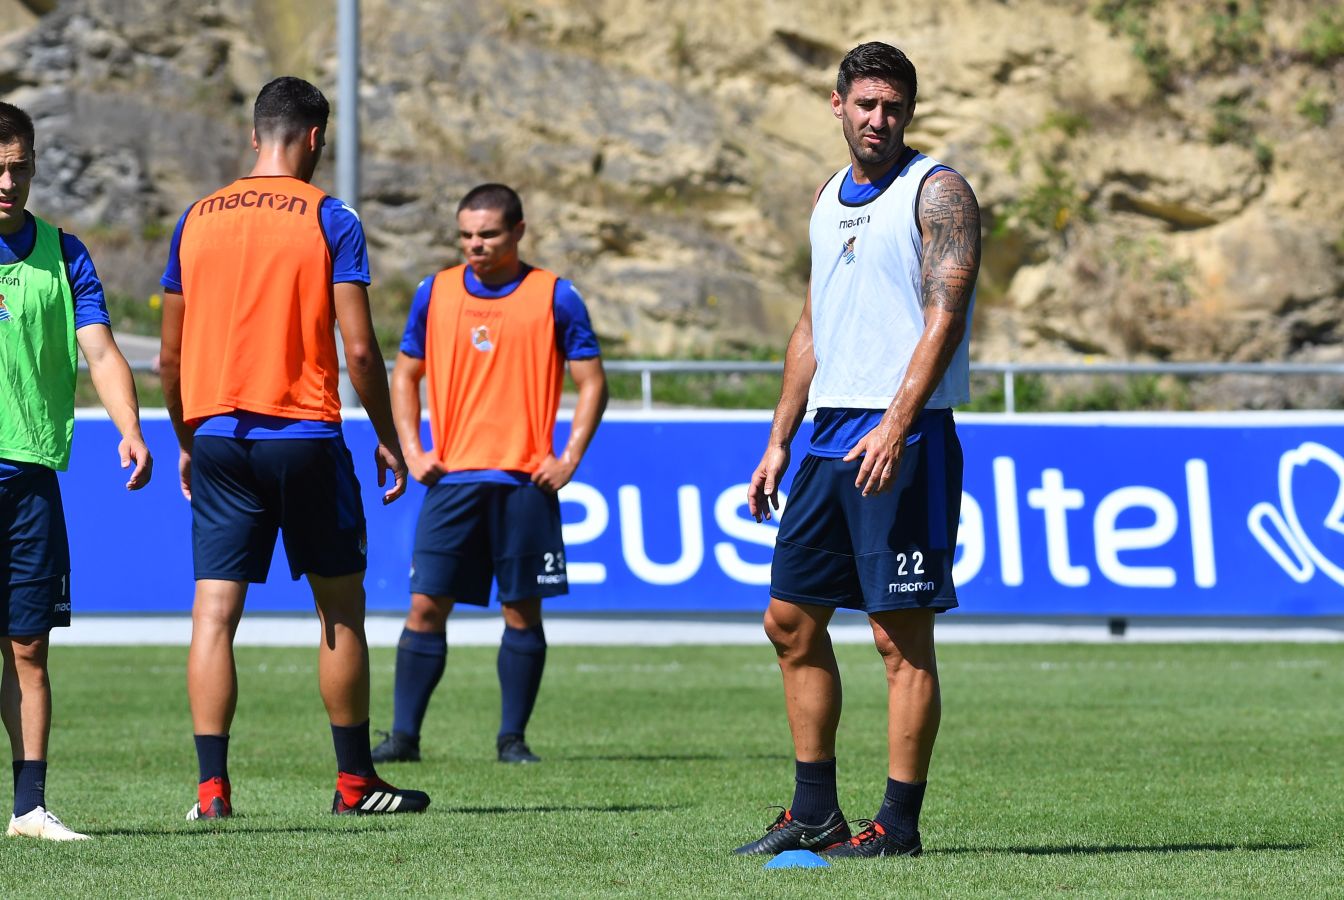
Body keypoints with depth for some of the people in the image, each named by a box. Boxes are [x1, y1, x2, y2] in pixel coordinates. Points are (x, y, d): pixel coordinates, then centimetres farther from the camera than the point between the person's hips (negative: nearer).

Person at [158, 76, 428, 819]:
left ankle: (211, 786, -8)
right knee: (340, 606, 10)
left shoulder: (196, 220, 8)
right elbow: (359, 348, -8)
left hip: (216, 433, 3)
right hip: (305, 436, -3)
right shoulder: (329, 220, -4)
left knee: (213, 609, 0)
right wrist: (387, 440, 3)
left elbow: (169, 356, 10)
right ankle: (354, 780, 15)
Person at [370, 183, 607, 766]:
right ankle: (403, 734, 1)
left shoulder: (554, 297, 2)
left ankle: (512, 738, 9)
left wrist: (569, 459, -6)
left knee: (522, 610, 0)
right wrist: (412, 450, 5)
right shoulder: (435, 293, 9)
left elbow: (592, 381, 4)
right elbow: (405, 373, 18)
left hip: (524, 479, -2)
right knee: (426, 605, -4)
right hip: (451, 477, 2)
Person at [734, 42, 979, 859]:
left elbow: (943, 316, -15)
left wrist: (895, 425, -25)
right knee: (791, 622, 9)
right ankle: (814, 813, 16)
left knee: (902, 636, -6)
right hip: (829, 438, 8)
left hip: (902, 439, -8)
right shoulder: (829, 198, 18)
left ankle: (899, 823, -2)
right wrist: (780, 439, 17)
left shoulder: (937, 192, -6)